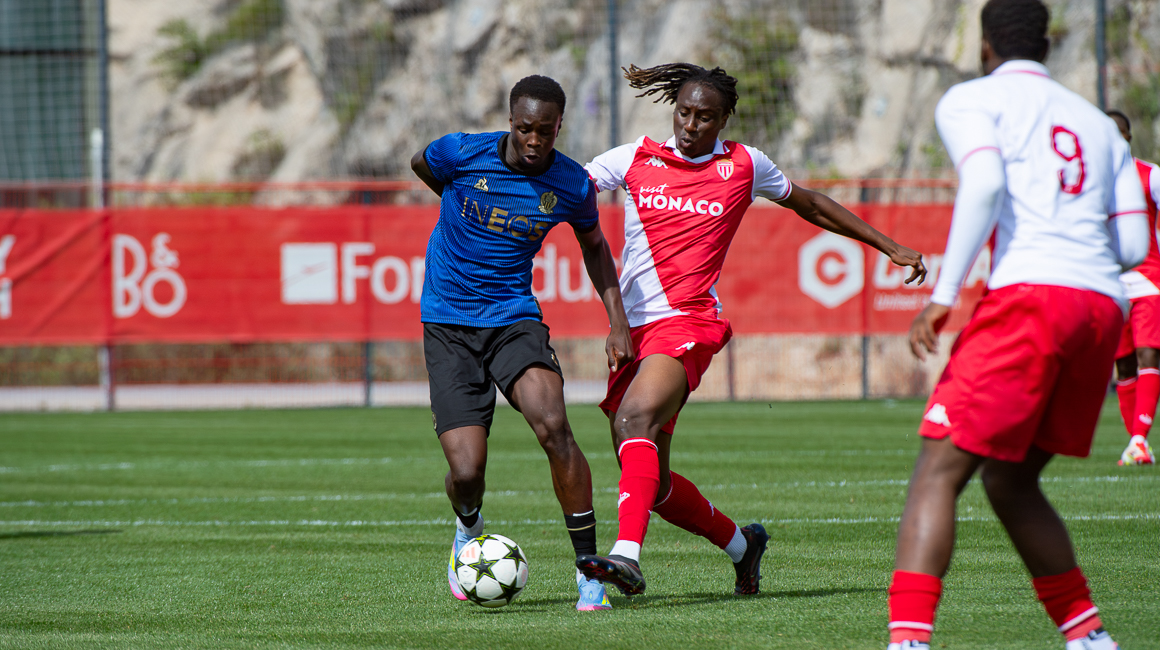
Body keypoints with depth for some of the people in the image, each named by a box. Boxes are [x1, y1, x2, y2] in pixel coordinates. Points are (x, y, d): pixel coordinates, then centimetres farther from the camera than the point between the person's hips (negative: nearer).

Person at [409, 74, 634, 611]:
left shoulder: (572, 186, -4)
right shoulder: (463, 154, -11)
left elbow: (593, 245, 16)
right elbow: (419, 164, 14)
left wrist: (618, 323, 9)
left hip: (514, 317, 1)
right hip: (448, 323, -1)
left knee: (552, 426, -27)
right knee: (466, 472, -11)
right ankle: (468, 529, 28)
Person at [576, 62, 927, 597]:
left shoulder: (744, 166, 8)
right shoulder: (635, 159, 10)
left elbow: (810, 207, 23)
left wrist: (890, 248, 28)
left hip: (686, 320, -4)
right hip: (631, 326, 4)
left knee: (634, 418, -33)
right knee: (650, 481, 7)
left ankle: (627, 554, -45)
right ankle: (740, 544, 31)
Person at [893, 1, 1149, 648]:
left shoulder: (973, 99, 10)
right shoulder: (1099, 124, 27)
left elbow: (984, 183, -11)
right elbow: (1134, 245, 18)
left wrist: (944, 293, -12)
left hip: (1029, 290, -6)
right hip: (1104, 304, 6)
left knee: (939, 471, -8)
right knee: (1011, 480, 21)